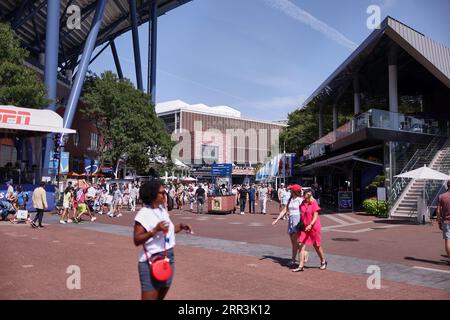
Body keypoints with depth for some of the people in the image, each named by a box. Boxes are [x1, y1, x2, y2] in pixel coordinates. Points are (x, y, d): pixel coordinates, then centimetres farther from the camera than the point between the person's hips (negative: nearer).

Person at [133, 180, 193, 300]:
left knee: (161, 297, 17)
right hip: (151, 261, -8)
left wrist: (181, 226, 4)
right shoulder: (143, 214, -15)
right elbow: (136, 240, -19)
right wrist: (155, 230, -30)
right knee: (149, 297, -6)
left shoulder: (162, 210, 7)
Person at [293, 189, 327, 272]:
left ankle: (323, 261, 34)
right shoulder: (303, 203, 3)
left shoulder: (314, 203, -14)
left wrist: (310, 225, -31)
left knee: (317, 246, 9)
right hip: (304, 227, 5)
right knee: (301, 244, -4)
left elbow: (315, 216, -18)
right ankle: (301, 266, 0)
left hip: (314, 227, -5)